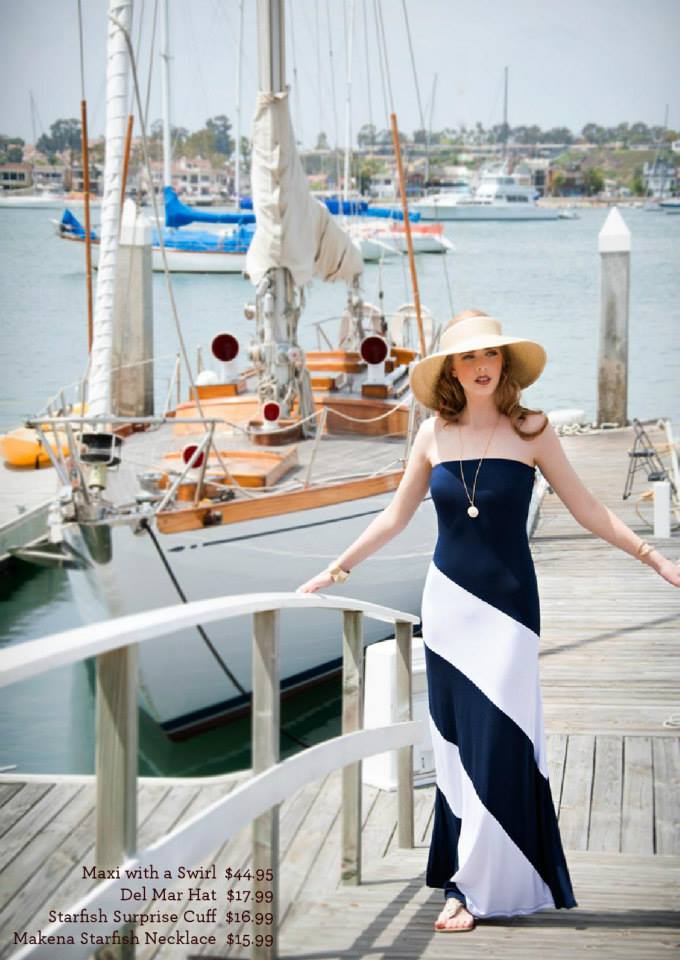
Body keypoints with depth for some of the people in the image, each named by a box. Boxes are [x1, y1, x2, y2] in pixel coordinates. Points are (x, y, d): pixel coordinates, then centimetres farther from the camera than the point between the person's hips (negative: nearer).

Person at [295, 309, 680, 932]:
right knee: (456, 743, 5)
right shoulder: (434, 435, 5)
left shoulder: (530, 431, -3)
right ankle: (467, 871, 13)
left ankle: (475, 886, -1)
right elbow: (395, 517, 16)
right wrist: (338, 569, 18)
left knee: (495, 742, -6)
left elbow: (588, 510, 2)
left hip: (507, 603, -3)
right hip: (447, 601, 3)